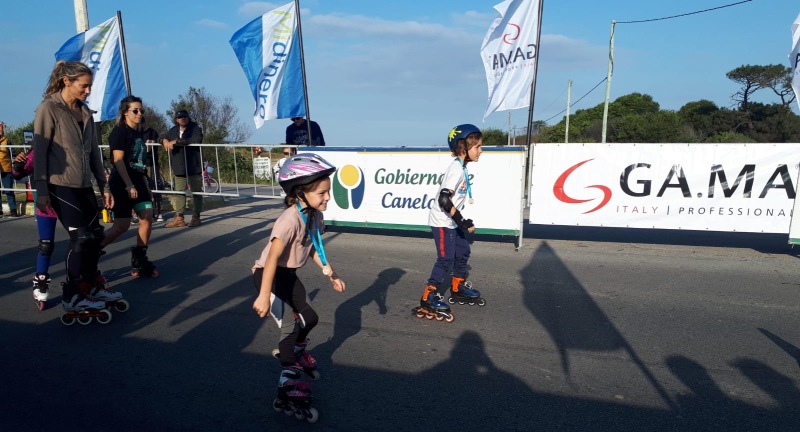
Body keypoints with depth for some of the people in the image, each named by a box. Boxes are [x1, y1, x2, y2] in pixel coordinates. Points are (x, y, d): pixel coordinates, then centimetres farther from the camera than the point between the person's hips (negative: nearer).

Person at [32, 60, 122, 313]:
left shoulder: (85, 112, 12)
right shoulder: (49, 108, -7)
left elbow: (94, 152, 14)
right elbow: (39, 151, -9)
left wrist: (103, 185, 12)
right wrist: (41, 190, -13)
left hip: (84, 185, 6)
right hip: (60, 186, -6)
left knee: (95, 235, 6)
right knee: (81, 238, -8)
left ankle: (91, 287, 21)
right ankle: (71, 297, 5)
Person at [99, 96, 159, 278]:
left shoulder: (139, 133, 15)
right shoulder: (119, 131, -9)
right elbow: (118, 160, -17)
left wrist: (146, 185, 18)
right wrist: (129, 185, -24)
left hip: (138, 181, 8)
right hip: (122, 183, -8)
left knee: (147, 218, -1)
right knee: (122, 225, -7)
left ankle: (139, 261, 7)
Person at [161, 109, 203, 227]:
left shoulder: (195, 128, -4)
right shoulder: (173, 130, 13)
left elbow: (196, 140, -22)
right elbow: (163, 137, 22)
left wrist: (177, 141, -23)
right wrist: (165, 141, -4)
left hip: (194, 167, -5)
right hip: (179, 167, 6)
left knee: (196, 192, 2)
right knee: (178, 192, 6)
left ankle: (196, 217, 10)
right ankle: (179, 217, 11)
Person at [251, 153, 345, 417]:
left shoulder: (314, 215, -6)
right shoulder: (290, 219, -32)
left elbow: (314, 248, 7)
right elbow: (272, 257, -35)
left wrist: (330, 274, 8)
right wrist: (264, 295, -37)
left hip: (288, 275, 8)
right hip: (268, 275, -8)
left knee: (310, 318, 14)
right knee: (290, 326, -10)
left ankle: (295, 351, 45)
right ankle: (288, 385, 7)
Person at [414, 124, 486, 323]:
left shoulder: (461, 167, 9)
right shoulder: (457, 169, -21)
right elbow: (444, 200, -29)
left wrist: (463, 221, 16)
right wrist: (463, 222, -23)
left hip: (450, 221, 10)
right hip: (442, 221, -10)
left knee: (462, 252, 18)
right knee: (446, 260, -7)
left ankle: (458, 289, 35)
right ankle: (428, 299, 1)